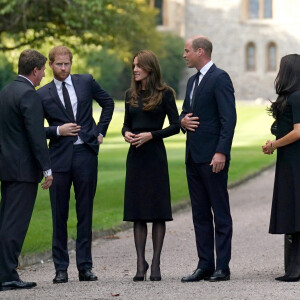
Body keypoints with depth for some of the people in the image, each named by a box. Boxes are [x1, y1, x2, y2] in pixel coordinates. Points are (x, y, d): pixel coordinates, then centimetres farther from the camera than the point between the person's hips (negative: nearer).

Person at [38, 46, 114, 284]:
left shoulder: (86, 82, 6)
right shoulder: (43, 94, 3)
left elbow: (108, 103, 19)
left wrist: (100, 131, 10)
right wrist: (58, 130, -12)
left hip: (86, 153, 1)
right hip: (59, 157, -1)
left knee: (85, 213, 4)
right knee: (59, 214, 2)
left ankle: (85, 266, 9)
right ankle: (61, 268, 8)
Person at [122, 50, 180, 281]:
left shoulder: (164, 93, -3)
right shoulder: (131, 95, 12)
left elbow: (175, 125, -4)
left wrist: (151, 135, -14)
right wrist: (126, 133, -5)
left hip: (155, 155, -4)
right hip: (135, 156, 5)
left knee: (158, 210, -1)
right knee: (137, 210, 3)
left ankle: (156, 264, 4)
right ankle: (141, 264, 8)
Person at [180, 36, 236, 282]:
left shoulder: (220, 78, -10)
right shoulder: (193, 81, 18)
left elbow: (229, 118, -16)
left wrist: (221, 152, -23)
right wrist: (183, 120, 3)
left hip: (213, 158, -9)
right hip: (193, 157, 9)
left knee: (220, 213, -3)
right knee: (200, 213, 10)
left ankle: (222, 267, -1)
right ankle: (205, 265, 14)